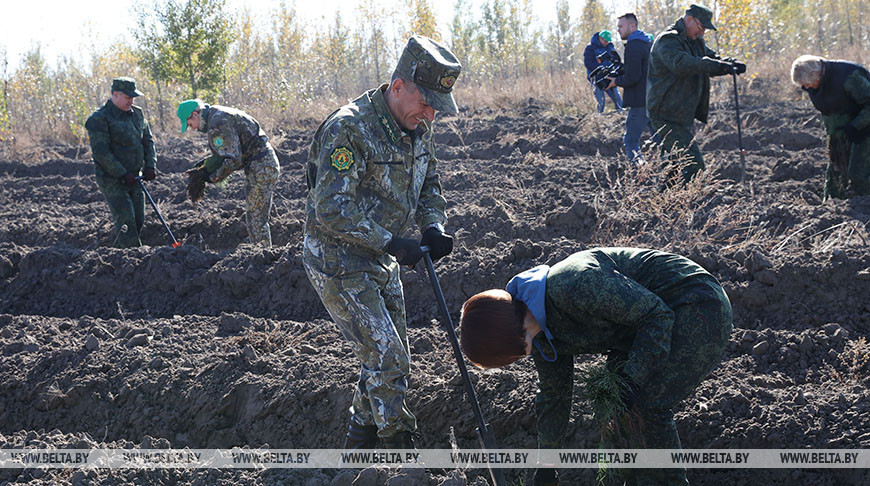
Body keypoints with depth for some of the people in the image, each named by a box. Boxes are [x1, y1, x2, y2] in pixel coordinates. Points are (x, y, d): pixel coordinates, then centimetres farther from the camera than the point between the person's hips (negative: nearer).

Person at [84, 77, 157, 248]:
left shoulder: (137, 114, 10)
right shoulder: (99, 119, -13)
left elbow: (148, 141, 15)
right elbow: (101, 152, -18)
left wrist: (150, 166, -1)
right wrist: (123, 175, -20)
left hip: (134, 178, 7)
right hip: (112, 180, -7)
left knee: (138, 220, 6)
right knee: (125, 221, -13)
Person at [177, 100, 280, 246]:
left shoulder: (218, 124, -18)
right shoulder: (218, 116, 16)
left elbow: (233, 160, -22)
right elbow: (223, 155, 21)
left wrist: (212, 178, -9)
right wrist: (203, 168, 9)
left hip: (261, 167, -11)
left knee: (256, 219, -9)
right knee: (251, 218, 14)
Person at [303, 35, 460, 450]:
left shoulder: (418, 127, 1)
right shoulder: (348, 129, -25)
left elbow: (427, 181, 16)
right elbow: (332, 209, -28)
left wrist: (433, 226, -4)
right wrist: (391, 242, -28)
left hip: (380, 262, 9)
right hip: (338, 264, -9)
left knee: (391, 358, 14)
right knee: (387, 358, -11)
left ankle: (358, 443, 29)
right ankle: (399, 448, 5)